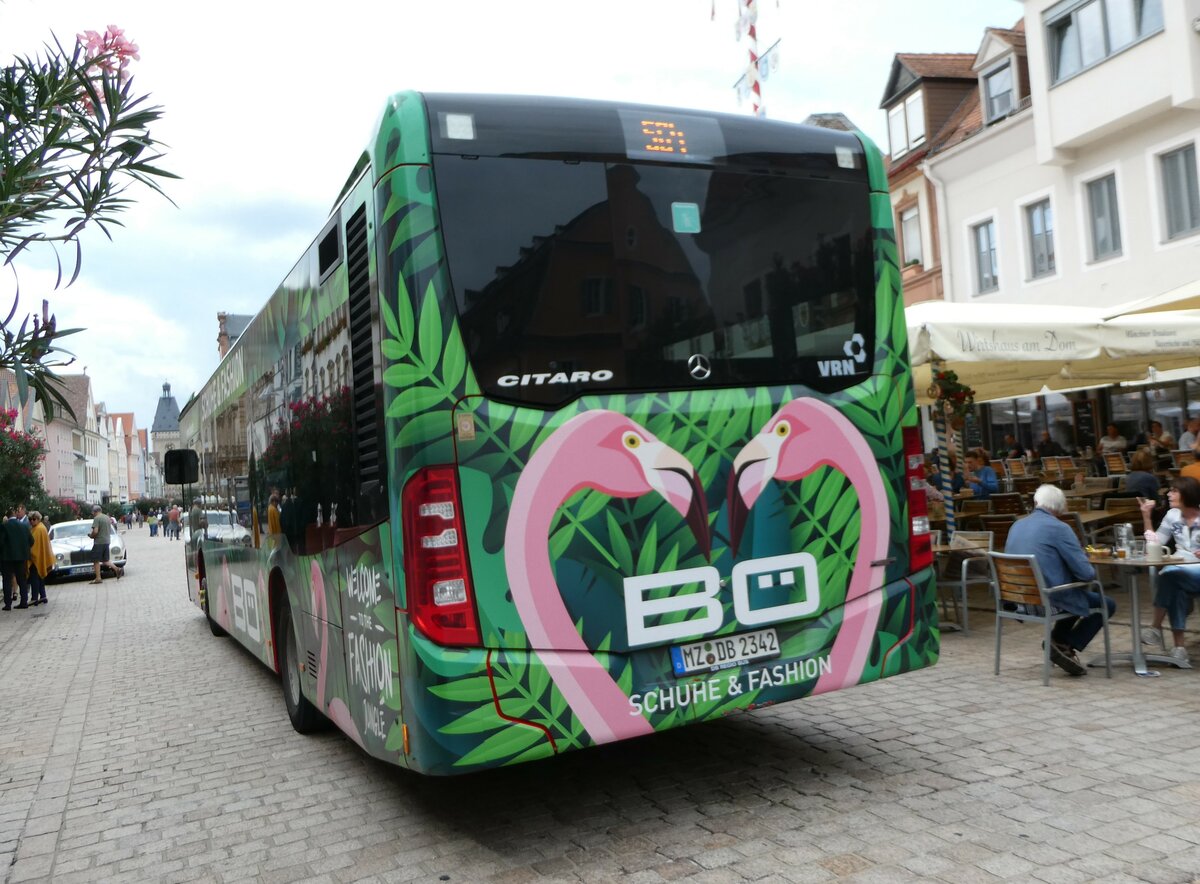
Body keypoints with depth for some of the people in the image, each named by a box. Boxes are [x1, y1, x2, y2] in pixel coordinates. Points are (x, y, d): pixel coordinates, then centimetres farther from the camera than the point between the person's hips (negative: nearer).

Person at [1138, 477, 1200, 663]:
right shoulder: (1172, 515, 9)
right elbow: (1154, 544, 7)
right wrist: (1146, 517, 1)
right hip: (1180, 574, 4)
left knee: (1169, 574, -33)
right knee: (1176, 588, -30)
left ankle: (1156, 627, -22)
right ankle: (1179, 644, -27)